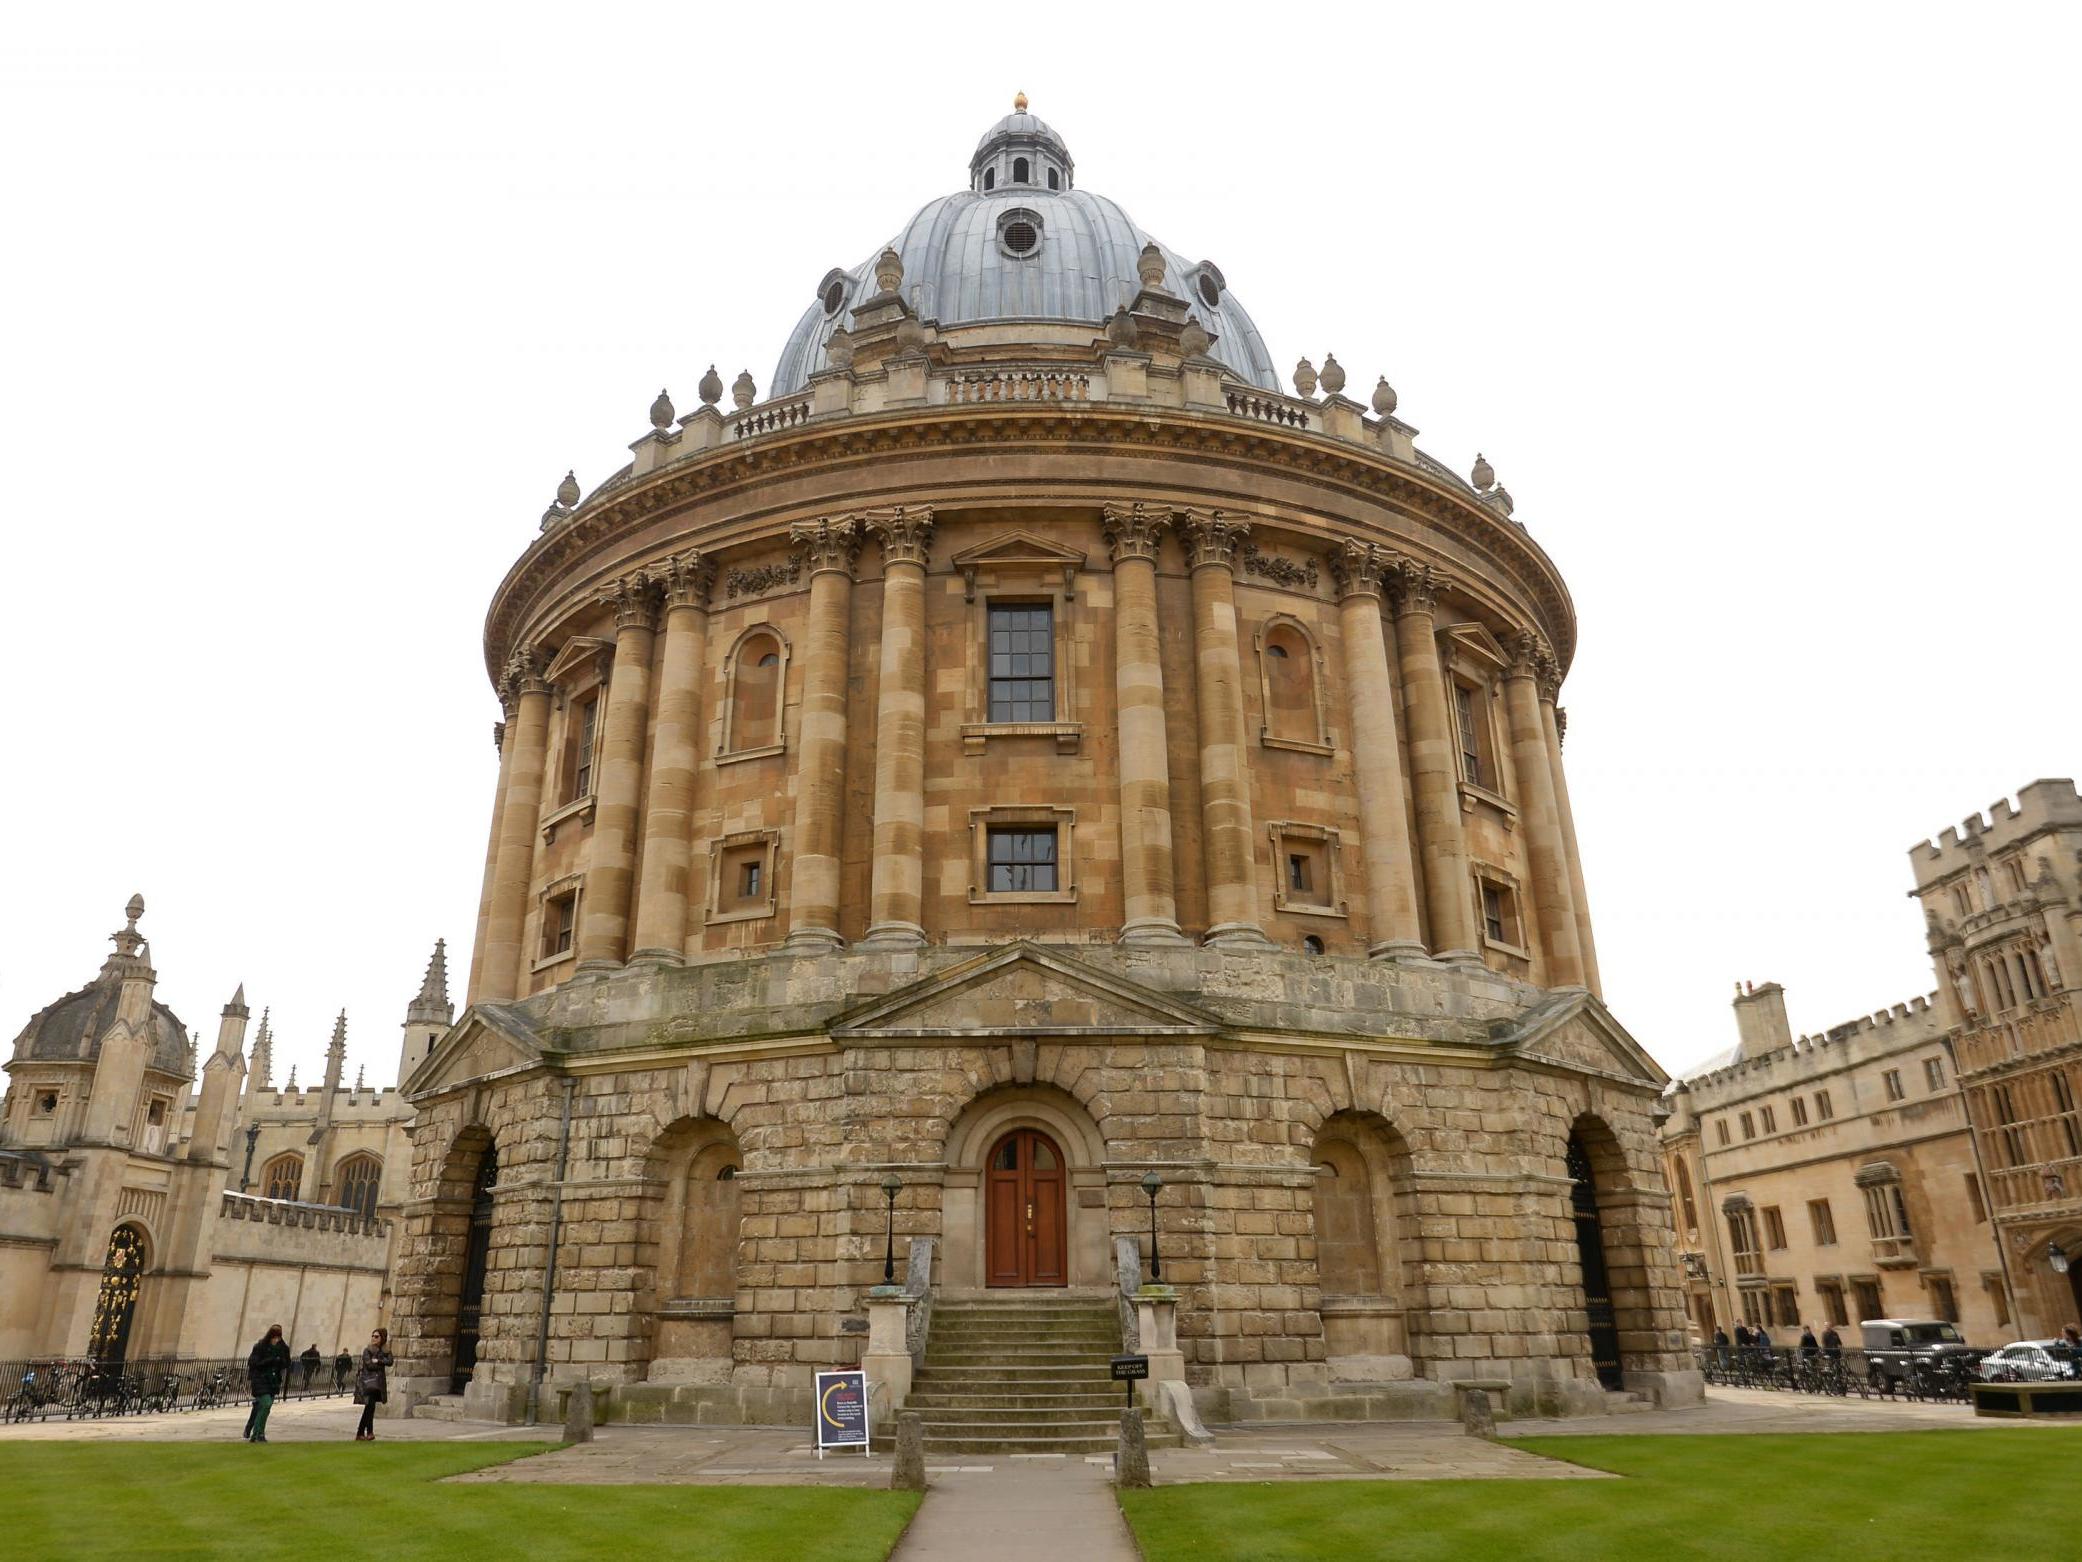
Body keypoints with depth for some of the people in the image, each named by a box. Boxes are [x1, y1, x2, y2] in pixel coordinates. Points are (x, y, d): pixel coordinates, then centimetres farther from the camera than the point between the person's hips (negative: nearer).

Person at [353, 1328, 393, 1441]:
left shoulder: (386, 1350, 9)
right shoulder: (367, 1350, -3)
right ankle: (369, 1432, -13)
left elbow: (390, 1361, -5)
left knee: (370, 1407, 4)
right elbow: (369, 1365, -12)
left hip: (379, 1381, 4)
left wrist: (377, 1361, -15)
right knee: (370, 1405, -15)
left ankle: (360, 1433, 13)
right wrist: (383, 1363, -4)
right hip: (368, 1380, -4)